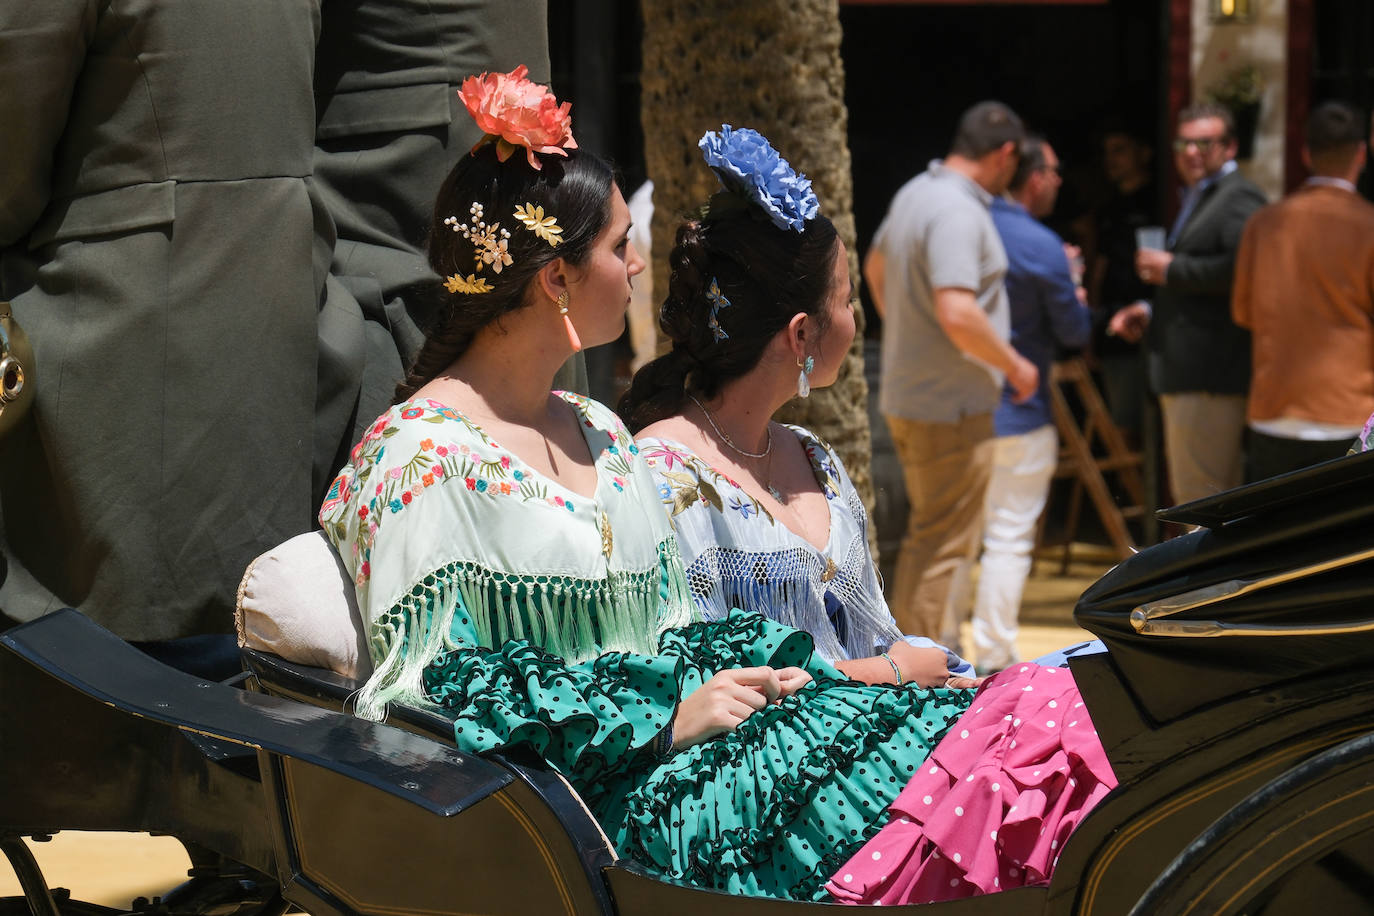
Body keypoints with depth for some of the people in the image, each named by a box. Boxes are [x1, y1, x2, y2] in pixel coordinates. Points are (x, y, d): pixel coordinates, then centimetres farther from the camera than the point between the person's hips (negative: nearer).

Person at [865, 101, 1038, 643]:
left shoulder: (914, 193, 10)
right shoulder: (958, 212, -21)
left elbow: (876, 267, 27)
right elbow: (958, 313, -31)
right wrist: (1014, 364, -17)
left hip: (905, 391, 10)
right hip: (950, 405, -10)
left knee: (927, 533, 20)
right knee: (945, 543, -3)